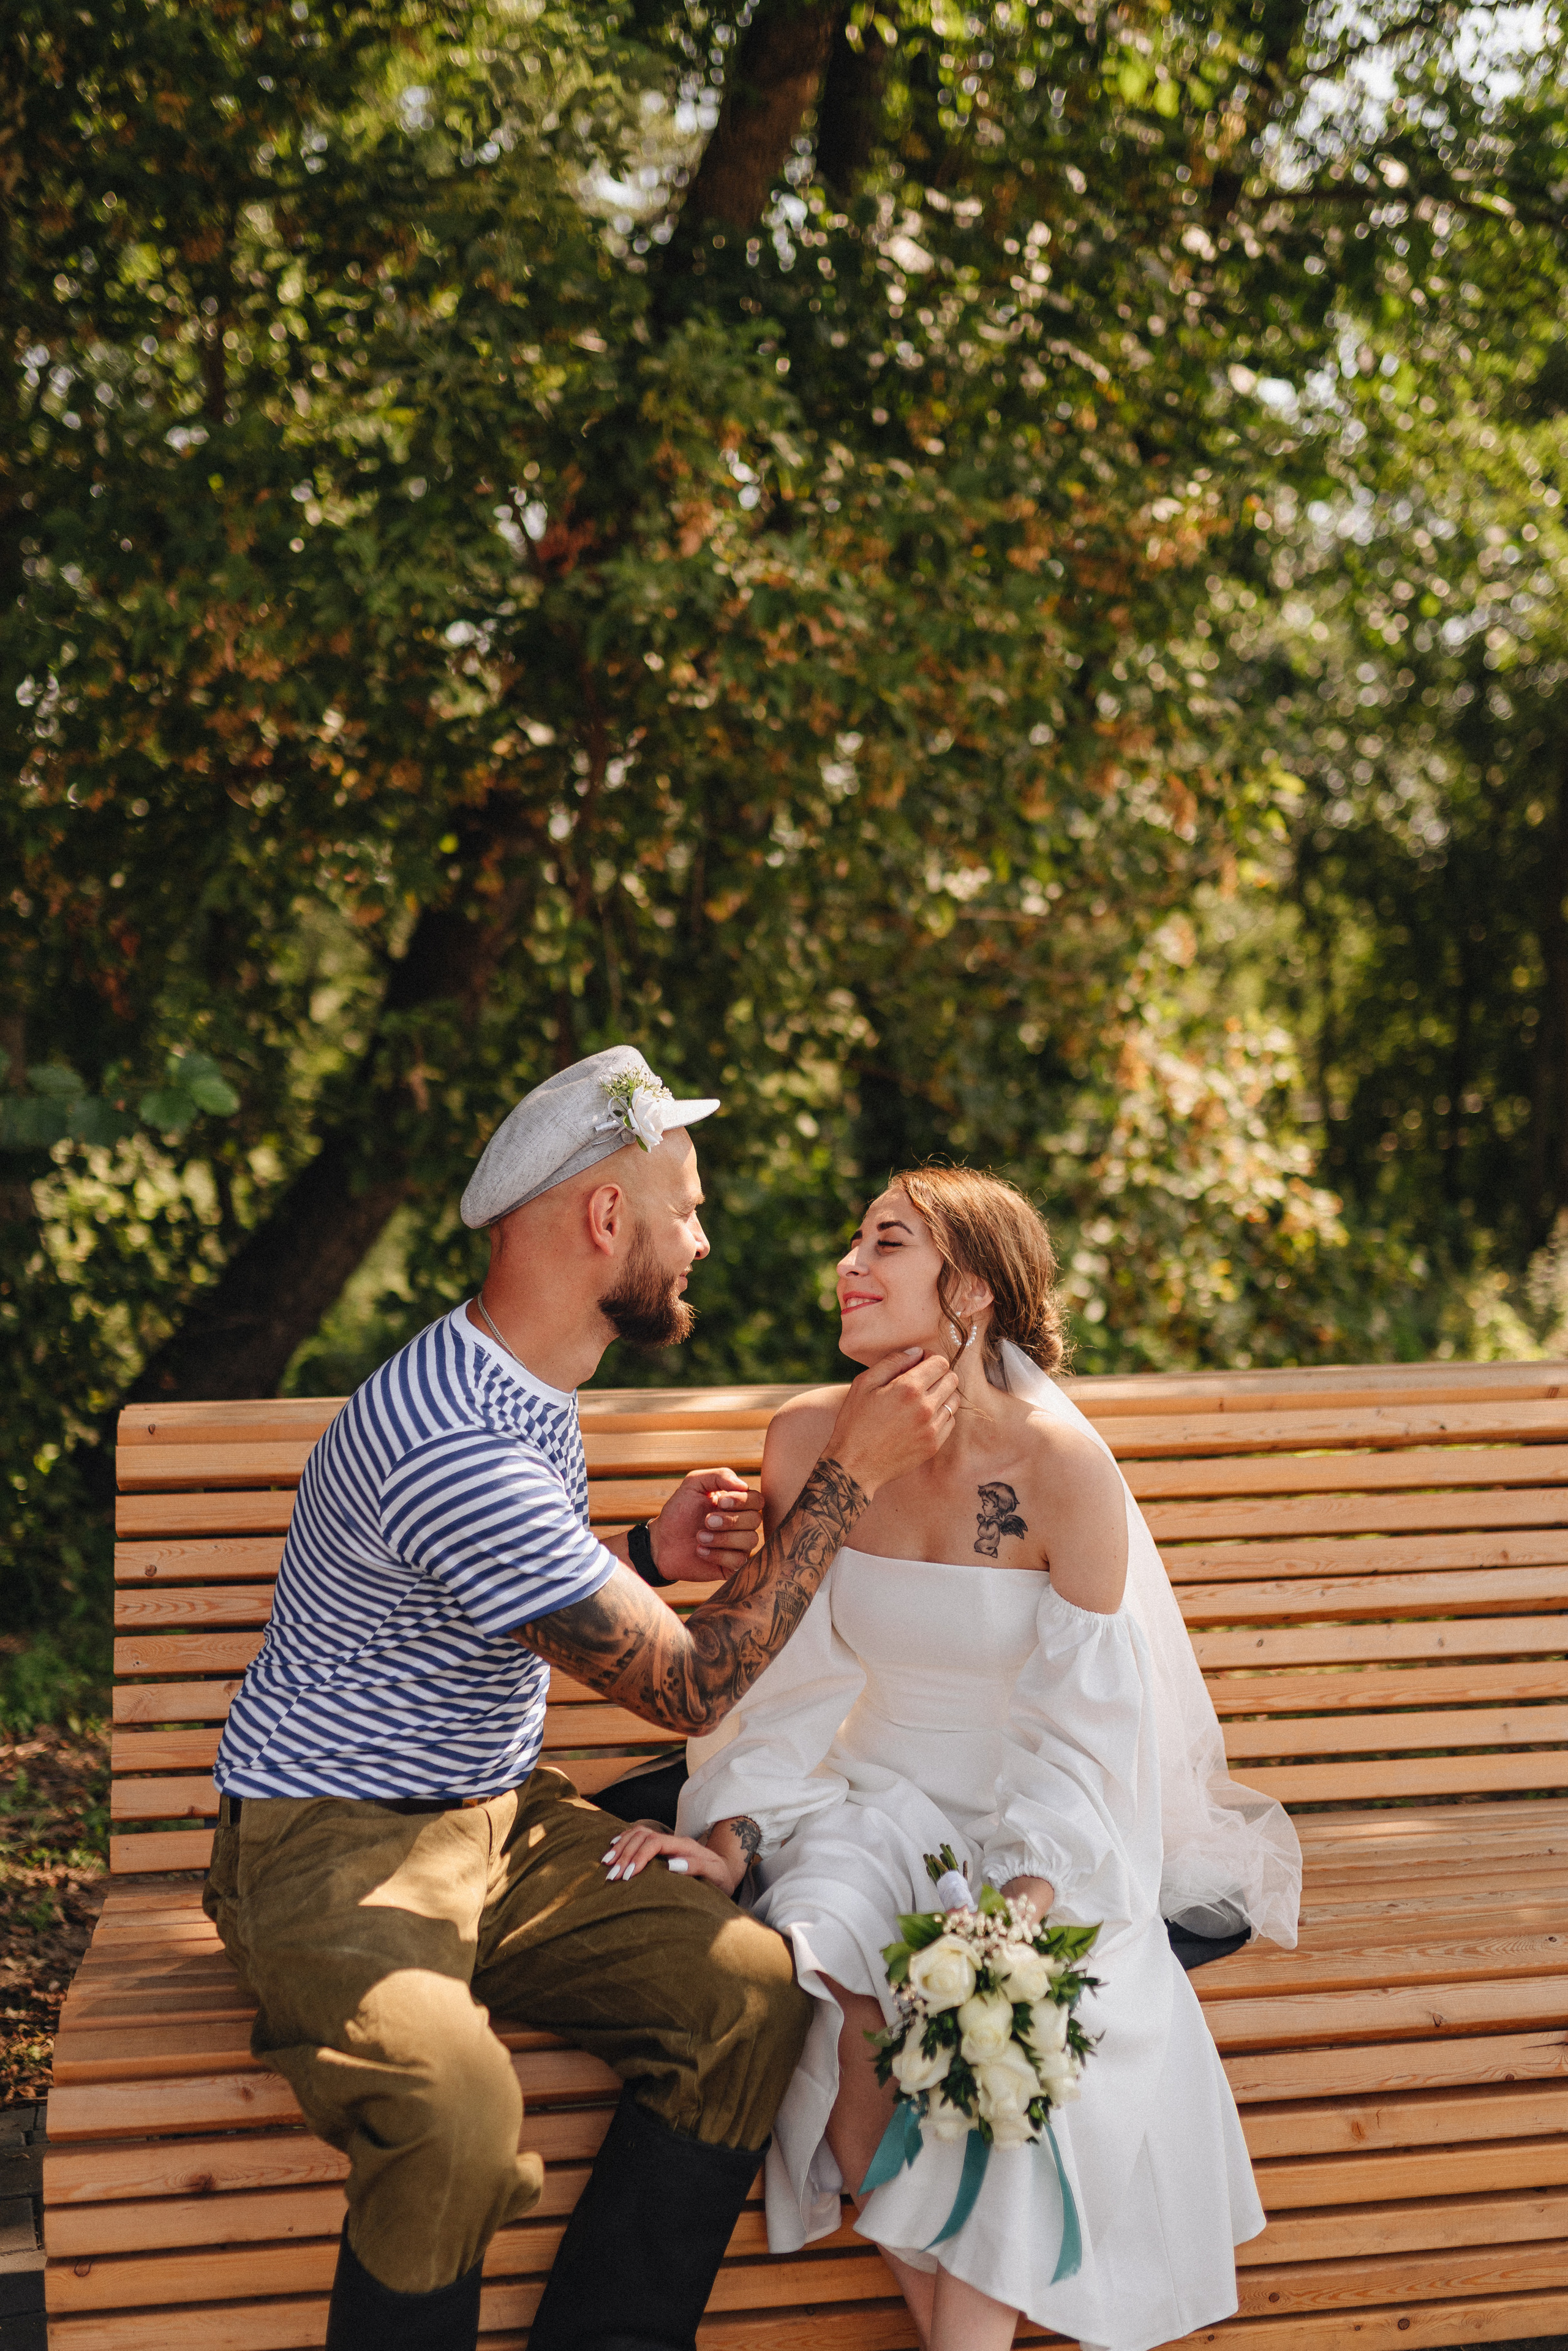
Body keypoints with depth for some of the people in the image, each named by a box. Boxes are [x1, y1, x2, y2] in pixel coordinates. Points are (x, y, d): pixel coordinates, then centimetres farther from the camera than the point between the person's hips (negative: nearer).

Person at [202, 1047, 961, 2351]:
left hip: (500, 1814, 9)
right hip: (336, 1842, -9)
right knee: (456, 2107, -36)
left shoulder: (519, 1390, 9)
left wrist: (646, 1553, 6)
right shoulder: (453, 1447, -25)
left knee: (754, 1989, -13)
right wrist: (849, 1473, -16)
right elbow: (696, 1686, -20)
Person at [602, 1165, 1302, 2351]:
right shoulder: (811, 1439, -6)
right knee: (818, 1988, -26)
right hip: (876, 1797, 3)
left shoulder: (1061, 1465, -16)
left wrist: (1026, 1907, -25)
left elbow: (1082, 1726, -13)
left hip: (1038, 1825, -2)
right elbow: (799, 1679, 1)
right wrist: (734, 1838, -13)